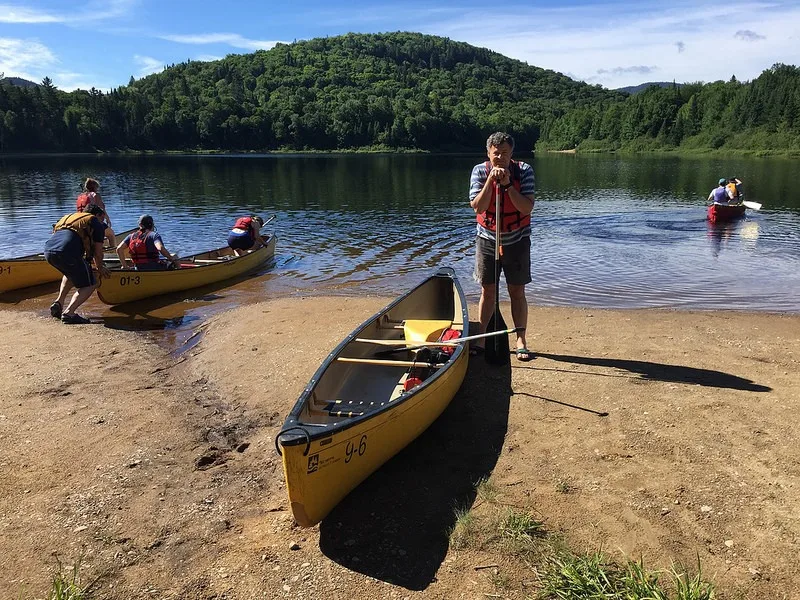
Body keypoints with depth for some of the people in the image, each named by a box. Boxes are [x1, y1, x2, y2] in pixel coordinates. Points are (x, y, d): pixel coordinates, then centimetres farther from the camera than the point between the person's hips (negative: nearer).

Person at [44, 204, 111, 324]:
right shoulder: (97, 223, 16)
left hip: (48, 251, 7)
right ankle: (69, 313, -10)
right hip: (67, 253, -7)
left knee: (72, 273, 35)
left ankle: (59, 303, 23)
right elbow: (98, 252, 11)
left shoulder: (68, 217, 36)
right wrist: (100, 268, 30)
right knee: (90, 284, 6)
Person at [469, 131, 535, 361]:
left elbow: (527, 207, -20)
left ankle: (521, 341, 12)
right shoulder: (479, 171, -8)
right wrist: (491, 179, -25)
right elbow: (478, 207, -18)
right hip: (487, 239, 1)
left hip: (516, 240, -1)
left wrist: (507, 184, -26)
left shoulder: (524, 171, -10)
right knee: (487, 291, 7)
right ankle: (481, 338, 16)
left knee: (517, 292, 4)